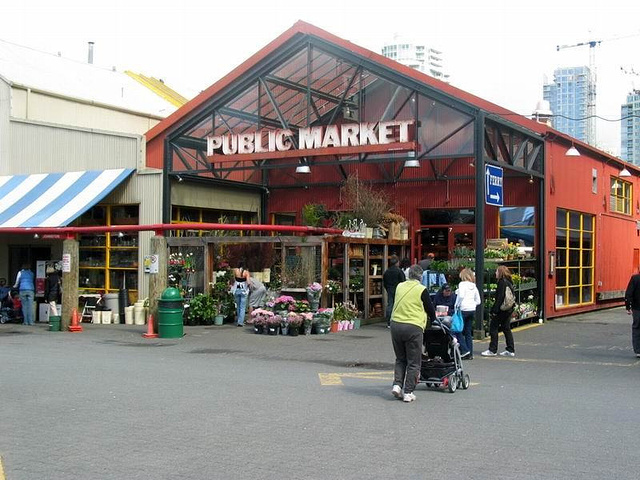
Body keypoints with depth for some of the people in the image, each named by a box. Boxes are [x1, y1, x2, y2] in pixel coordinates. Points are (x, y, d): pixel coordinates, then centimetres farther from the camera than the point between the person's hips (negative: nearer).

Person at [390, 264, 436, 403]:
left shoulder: (399, 287, 9)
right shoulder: (421, 290, -4)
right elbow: (430, 308, 5)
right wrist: (432, 320, 25)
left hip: (395, 325, 4)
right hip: (413, 327, -4)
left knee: (400, 359, 19)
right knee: (413, 362, 6)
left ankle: (397, 385, 5)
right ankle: (408, 392, 6)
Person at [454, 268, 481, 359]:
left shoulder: (462, 284, -6)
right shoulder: (474, 286, 13)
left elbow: (461, 296, -21)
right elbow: (478, 301, 14)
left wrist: (457, 305, -9)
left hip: (463, 310, -7)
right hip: (472, 310, 7)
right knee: (468, 332, 11)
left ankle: (465, 350, -10)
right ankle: (470, 354, 10)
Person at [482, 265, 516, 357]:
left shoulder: (502, 282, -15)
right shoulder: (509, 282, 11)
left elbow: (500, 298, -20)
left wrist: (494, 311, -19)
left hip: (501, 310, -9)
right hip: (508, 310, 9)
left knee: (493, 328, -1)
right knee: (506, 329, 13)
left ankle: (493, 350, 1)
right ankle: (511, 350, 14)